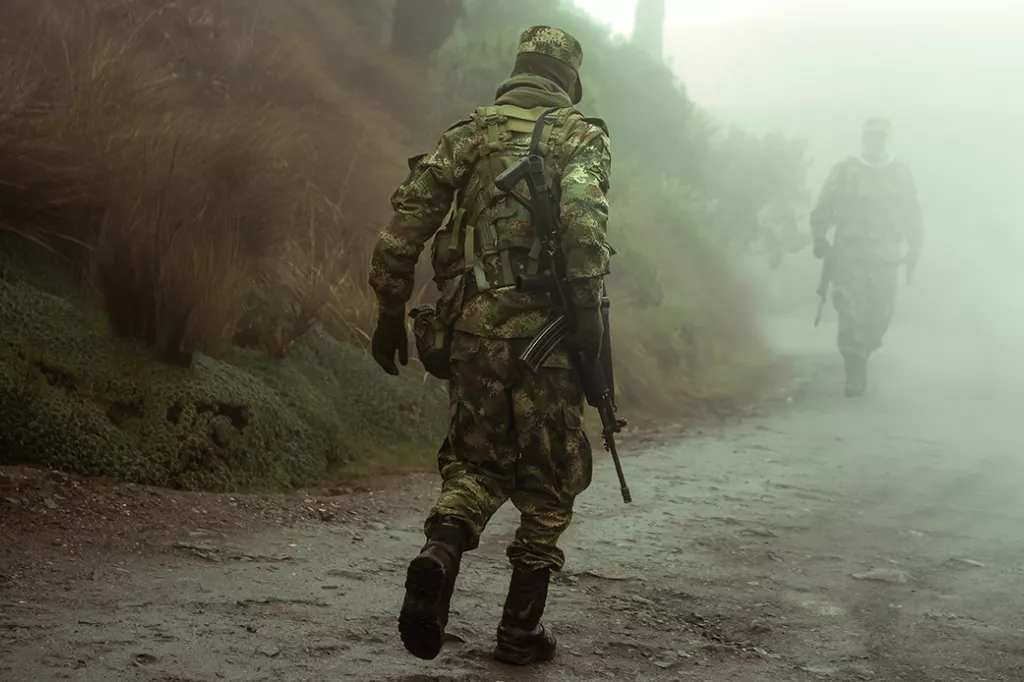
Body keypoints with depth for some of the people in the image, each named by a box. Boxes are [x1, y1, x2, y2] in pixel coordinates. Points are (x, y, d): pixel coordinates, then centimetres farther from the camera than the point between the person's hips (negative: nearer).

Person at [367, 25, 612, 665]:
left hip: (470, 327, 3)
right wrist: (589, 304, -19)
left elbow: (407, 220, 6)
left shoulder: (467, 132, 13)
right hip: (544, 330, -3)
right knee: (548, 480, 11)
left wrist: (391, 312, 12)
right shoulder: (581, 134, 3)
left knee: (477, 461, 18)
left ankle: (440, 553, -12)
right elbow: (581, 211, -18)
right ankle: (522, 628, 14)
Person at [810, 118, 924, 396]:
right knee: (851, 313, -10)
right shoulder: (844, 171, 4)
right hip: (849, 255, -2)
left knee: (880, 314, 0)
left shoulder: (901, 174, 8)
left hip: (885, 258, 2)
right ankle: (854, 376, -6)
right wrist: (820, 238, -7)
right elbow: (822, 209, 5)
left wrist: (914, 251, 7)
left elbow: (912, 217, 13)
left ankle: (861, 359, 25)